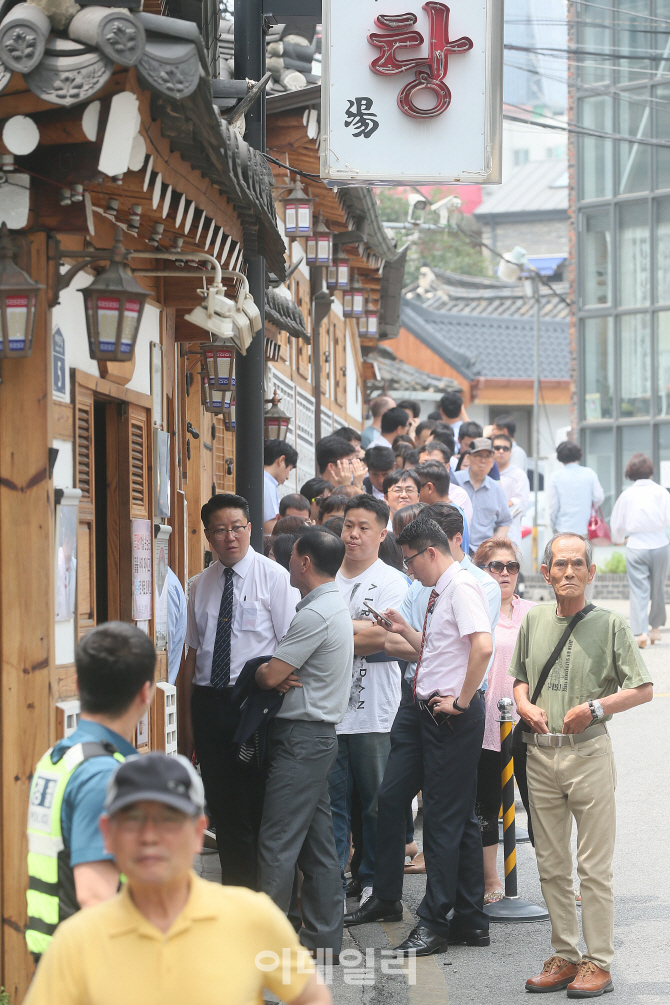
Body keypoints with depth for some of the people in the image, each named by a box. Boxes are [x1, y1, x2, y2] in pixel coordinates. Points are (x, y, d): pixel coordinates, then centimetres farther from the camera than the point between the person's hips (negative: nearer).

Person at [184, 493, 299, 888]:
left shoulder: (275, 577, -3)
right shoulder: (201, 586, 12)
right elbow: (194, 649, 16)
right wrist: (192, 718, 11)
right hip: (210, 703, 5)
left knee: (262, 806, -2)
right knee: (224, 806, 9)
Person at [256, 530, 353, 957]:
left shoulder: (315, 614, -18)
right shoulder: (336, 606, 16)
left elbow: (269, 674, -17)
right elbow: (283, 671, 18)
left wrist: (262, 673, 5)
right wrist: (282, 676, -4)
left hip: (301, 738, -10)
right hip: (319, 734, 10)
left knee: (278, 842, -8)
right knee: (318, 842, 12)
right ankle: (324, 937, 15)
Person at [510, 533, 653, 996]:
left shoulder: (610, 624, -3)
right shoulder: (533, 620, 10)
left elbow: (643, 689, -3)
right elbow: (519, 677, 22)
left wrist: (595, 708, -15)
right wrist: (525, 705, 1)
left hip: (589, 753, -5)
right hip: (540, 754, 5)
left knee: (594, 866, -3)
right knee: (552, 865, 9)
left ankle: (599, 963, 1)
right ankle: (565, 955, 17)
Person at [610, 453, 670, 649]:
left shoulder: (627, 495, 0)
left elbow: (616, 523, 9)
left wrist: (619, 538, 29)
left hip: (636, 545, 0)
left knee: (638, 590, -2)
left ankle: (640, 632, -16)